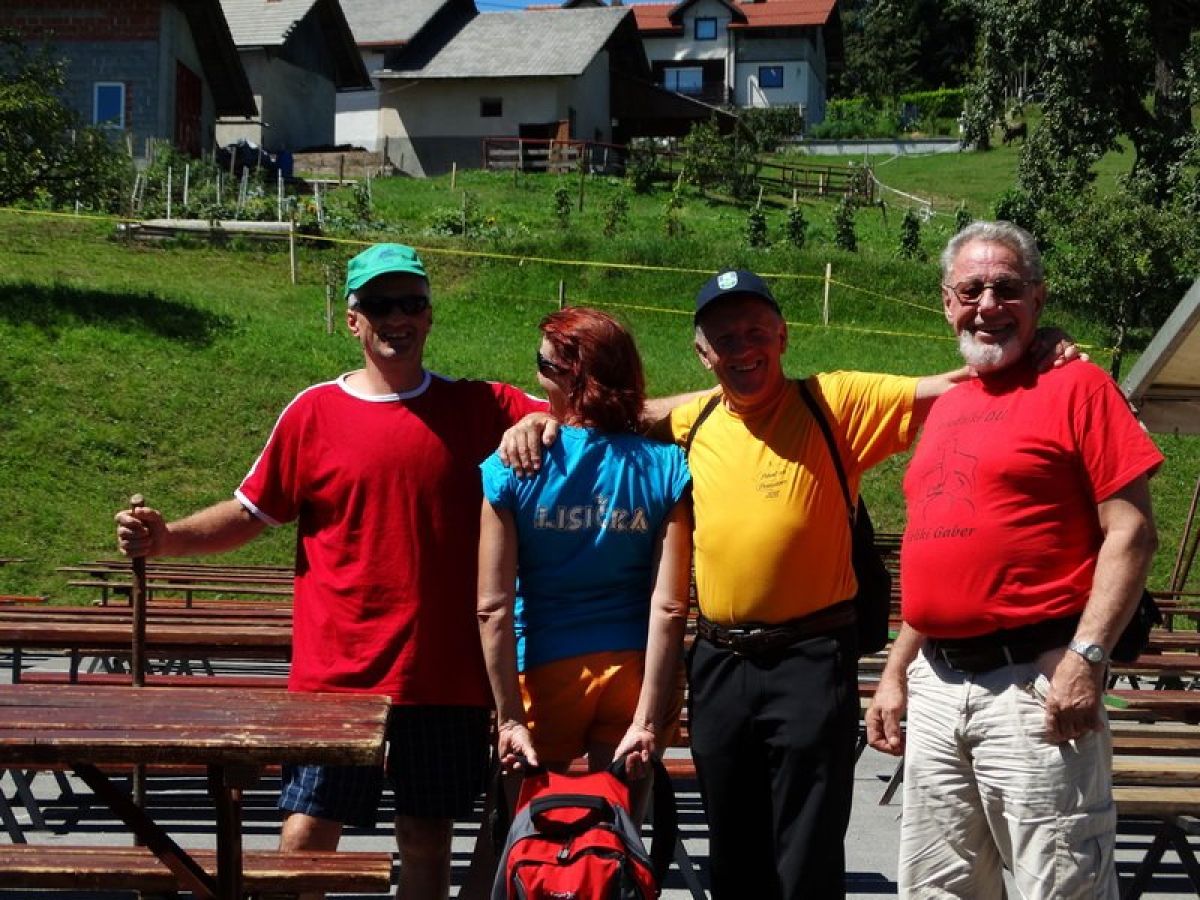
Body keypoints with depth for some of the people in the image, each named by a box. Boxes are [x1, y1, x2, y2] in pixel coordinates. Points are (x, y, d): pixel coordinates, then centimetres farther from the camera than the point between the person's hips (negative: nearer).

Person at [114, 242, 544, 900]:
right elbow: (250, 513, 7)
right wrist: (166, 538, -8)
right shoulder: (314, 412, 2)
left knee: (427, 836, 12)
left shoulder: (478, 408, 4)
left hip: (445, 674, 1)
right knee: (305, 835, -4)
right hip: (336, 674, -1)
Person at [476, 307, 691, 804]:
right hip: (635, 670, 2)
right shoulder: (667, 469, -5)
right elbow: (669, 607, -11)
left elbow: (493, 608, -11)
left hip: (544, 670, -1)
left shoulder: (511, 469, -9)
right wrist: (648, 721, -9)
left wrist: (511, 719, -8)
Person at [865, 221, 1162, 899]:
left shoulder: (1077, 387, -3)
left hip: (1033, 683, -7)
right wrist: (897, 673, 19)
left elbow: (1131, 533, -10)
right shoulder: (945, 409, 18)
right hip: (935, 685, 7)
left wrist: (1086, 658, -19)